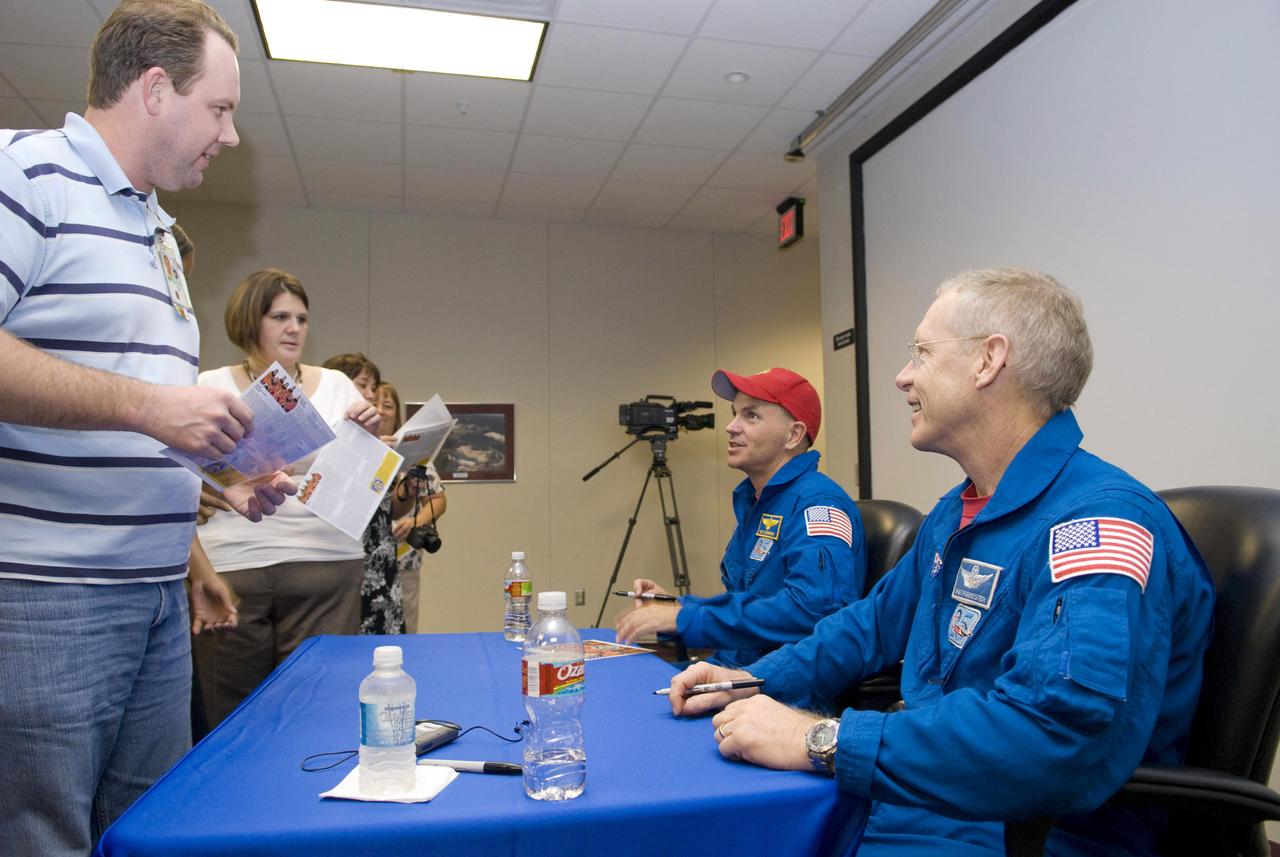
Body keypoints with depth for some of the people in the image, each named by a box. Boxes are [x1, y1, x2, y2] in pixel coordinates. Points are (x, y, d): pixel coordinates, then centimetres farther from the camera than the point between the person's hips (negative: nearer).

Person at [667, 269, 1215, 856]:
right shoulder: (954, 515, 11)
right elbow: (876, 622, 21)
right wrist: (755, 681, 5)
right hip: (908, 796, 8)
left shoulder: (1100, 520, -22)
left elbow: (1060, 731, -35)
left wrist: (817, 741, -29)